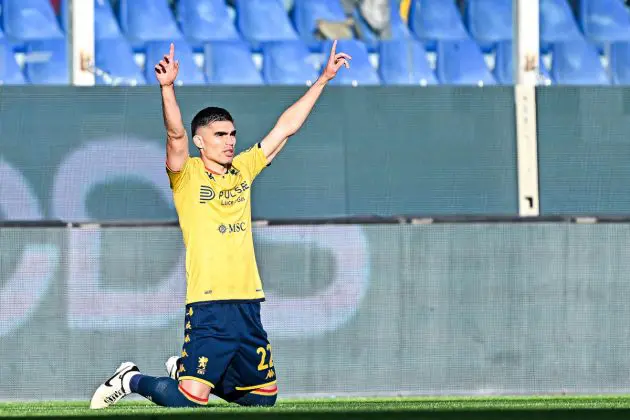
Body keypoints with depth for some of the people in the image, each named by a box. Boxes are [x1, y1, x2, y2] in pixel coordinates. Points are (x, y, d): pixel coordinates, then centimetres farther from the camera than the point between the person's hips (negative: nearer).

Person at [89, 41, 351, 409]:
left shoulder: (243, 170, 13)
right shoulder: (188, 176, -1)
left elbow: (286, 127, 17)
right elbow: (176, 135, -18)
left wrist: (323, 79, 18)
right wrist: (168, 88, -34)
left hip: (248, 305, 6)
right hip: (208, 306, -6)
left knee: (264, 396, 13)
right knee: (187, 401, -14)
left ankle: (187, 369, 33)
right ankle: (131, 380, 15)